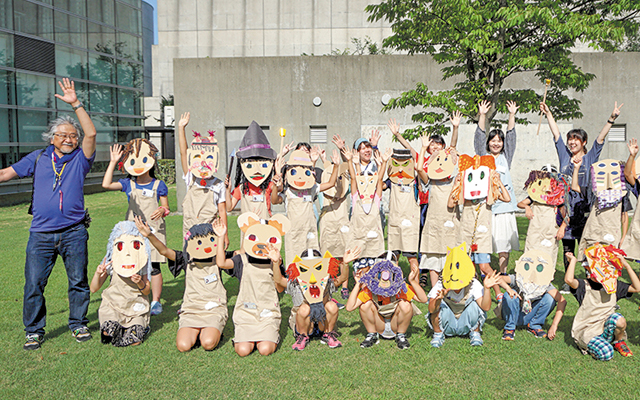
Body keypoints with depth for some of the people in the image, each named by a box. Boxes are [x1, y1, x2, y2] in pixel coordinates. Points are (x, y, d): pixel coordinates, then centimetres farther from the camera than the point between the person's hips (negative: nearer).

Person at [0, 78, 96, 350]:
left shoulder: (80, 159, 4)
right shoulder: (38, 158, 10)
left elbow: (91, 133, -11)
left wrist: (75, 104, -14)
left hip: (74, 233, -1)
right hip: (41, 233, 1)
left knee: (78, 282, 6)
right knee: (33, 285, 2)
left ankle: (78, 324, 22)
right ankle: (34, 331, 17)